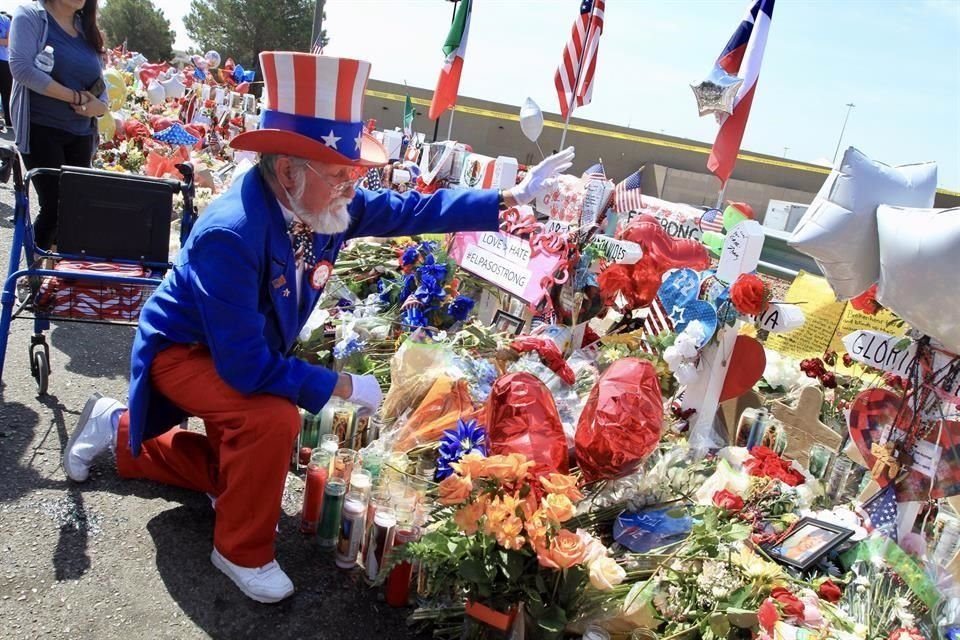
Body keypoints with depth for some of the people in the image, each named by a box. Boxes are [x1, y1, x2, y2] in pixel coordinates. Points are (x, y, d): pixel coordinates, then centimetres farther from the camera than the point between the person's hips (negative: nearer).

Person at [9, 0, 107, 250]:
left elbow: (99, 79, 13)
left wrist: (100, 106, -10)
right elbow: (21, 67, -17)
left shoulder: (87, 28, 12)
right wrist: (76, 97, -17)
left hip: (80, 133, 6)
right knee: (55, 205, -9)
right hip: (41, 129, -6)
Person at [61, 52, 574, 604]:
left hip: (247, 354, 8)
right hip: (185, 351, -7)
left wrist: (513, 198, -17)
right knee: (274, 418, -35)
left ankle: (117, 429, 41)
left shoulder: (324, 204, -20)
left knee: (233, 467, 21)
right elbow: (245, 365, -37)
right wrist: (344, 386, -31)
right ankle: (242, 551, -7)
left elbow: (412, 210, -10)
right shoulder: (230, 234, -39)